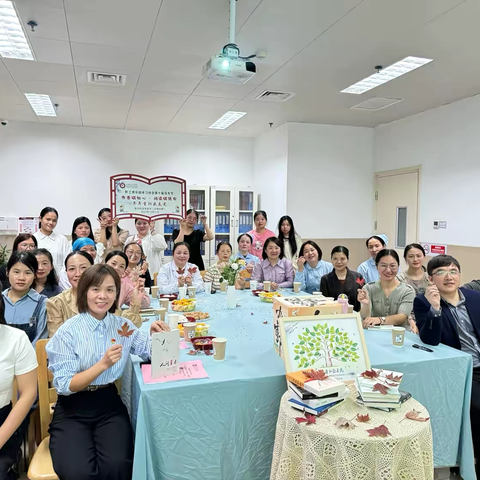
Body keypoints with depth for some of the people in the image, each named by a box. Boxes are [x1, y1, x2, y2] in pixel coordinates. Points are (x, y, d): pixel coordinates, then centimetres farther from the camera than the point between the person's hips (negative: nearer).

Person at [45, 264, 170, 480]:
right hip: (73, 410, -2)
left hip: (109, 404, 3)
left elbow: (151, 353, 8)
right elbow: (64, 386, -13)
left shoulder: (122, 325, 1)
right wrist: (103, 364, -26)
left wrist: (155, 335, -13)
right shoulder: (68, 332, -11)